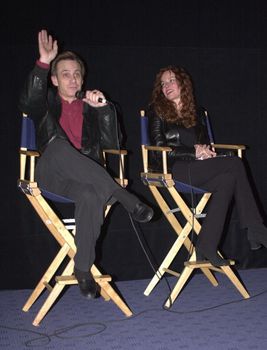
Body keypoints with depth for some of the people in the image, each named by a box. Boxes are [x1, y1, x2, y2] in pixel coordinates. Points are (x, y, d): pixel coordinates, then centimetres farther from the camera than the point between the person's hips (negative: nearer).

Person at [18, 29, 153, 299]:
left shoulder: (90, 108, 24)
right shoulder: (47, 103, 20)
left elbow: (111, 144, 10)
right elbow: (27, 103, -7)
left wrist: (103, 108, -2)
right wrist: (43, 62, -14)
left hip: (85, 175, 1)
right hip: (51, 174, -1)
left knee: (90, 196, -38)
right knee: (58, 145, -38)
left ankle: (83, 268, -28)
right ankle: (125, 198, -36)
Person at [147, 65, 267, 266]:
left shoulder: (197, 113, 22)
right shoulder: (157, 111, 8)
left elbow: (206, 143, 20)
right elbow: (160, 148, -3)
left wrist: (206, 151, -5)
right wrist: (194, 152, -10)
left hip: (197, 167, 5)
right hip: (173, 169, -5)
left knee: (227, 179, -31)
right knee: (236, 164, -24)